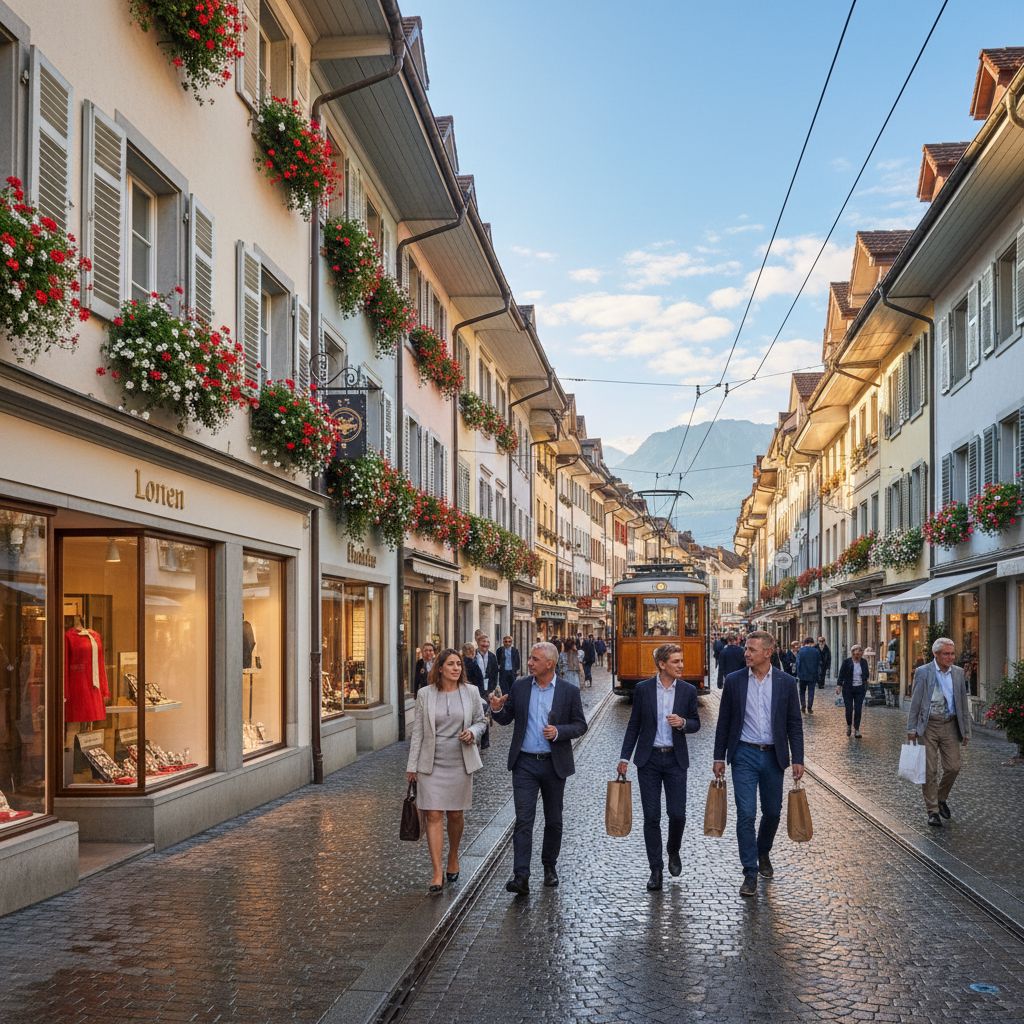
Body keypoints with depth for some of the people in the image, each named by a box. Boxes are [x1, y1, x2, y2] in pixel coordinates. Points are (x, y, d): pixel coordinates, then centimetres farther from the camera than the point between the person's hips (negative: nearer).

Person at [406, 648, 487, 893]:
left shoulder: (471, 692, 0)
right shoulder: (425, 694, -2)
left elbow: (481, 721, 12)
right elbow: (417, 731, 2)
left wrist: (473, 732, -11)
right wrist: (412, 765, 1)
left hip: (460, 762, 1)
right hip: (431, 763, -1)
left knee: (455, 815, 12)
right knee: (433, 816, -6)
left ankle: (453, 858, 37)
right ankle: (437, 874, -5)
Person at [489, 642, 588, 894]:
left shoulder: (569, 691, -4)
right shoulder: (519, 686, 1)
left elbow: (580, 725, -1)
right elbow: (507, 719, 7)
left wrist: (559, 731, -18)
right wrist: (497, 709, -15)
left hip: (554, 764, 0)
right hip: (525, 763, 0)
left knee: (553, 820, 14)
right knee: (523, 820, -8)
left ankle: (550, 866, 32)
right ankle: (521, 876, -11)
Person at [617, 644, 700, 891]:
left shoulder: (688, 690, 0)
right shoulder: (643, 689, -2)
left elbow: (695, 723, 8)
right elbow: (634, 725, 4)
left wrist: (683, 723, -15)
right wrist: (624, 757, 0)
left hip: (676, 759, 1)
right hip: (649, 759, -1)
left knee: (677, 814, -1)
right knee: (651, 816, 1)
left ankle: (673, 852, 29)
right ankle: (656, 869, 10)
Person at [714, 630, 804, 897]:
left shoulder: (786, 682, -2)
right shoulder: (734, 680, -2)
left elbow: (794, 723, 2)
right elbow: (724, 722, 4)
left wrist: (798, 759, -2)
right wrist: (719, 757, 3)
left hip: (773, 755, 1)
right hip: (744, 755, -1)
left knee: (772, 812, 13)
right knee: (746, 814, -6)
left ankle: (763, 853, 40)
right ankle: (750, 873, 1)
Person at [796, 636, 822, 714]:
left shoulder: (800, 651, -6)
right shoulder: (816, 651, -4)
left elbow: (798, 663, -4)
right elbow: (819, 664, 3)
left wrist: (798, 673, 6)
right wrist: (819, 676, 12)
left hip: (802, 675, 0)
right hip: (813, 675, 0)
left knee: (802, 691, 15)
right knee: (811, 692, 6)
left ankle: (803, 706, 8)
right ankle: (809, 708, 3)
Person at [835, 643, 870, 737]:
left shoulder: (864, 662, 3)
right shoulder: (846, 662, -6)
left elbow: (867, 675, 17)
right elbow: (841, 675, -6)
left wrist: (868, 675, 0)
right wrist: (839, 685, -13)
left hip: (860, 689, 2)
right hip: (848, 689, -2)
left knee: (858, 710, -1)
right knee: (849, 709, -1)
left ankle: (856, 730, 9)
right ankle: (848, 725, 26)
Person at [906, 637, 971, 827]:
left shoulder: (959, 673, 5)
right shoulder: (923, 673, -5)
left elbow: (963, 703, 10)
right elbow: (915, 702, -3)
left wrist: (966, 731, 9)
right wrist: (911, 729, -5)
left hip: (950, 726, 3)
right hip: (929, 726, -3)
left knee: (953, 767, 3)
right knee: (930, 770, 0)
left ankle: (941, 799, 29)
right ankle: (932, 811, 9)